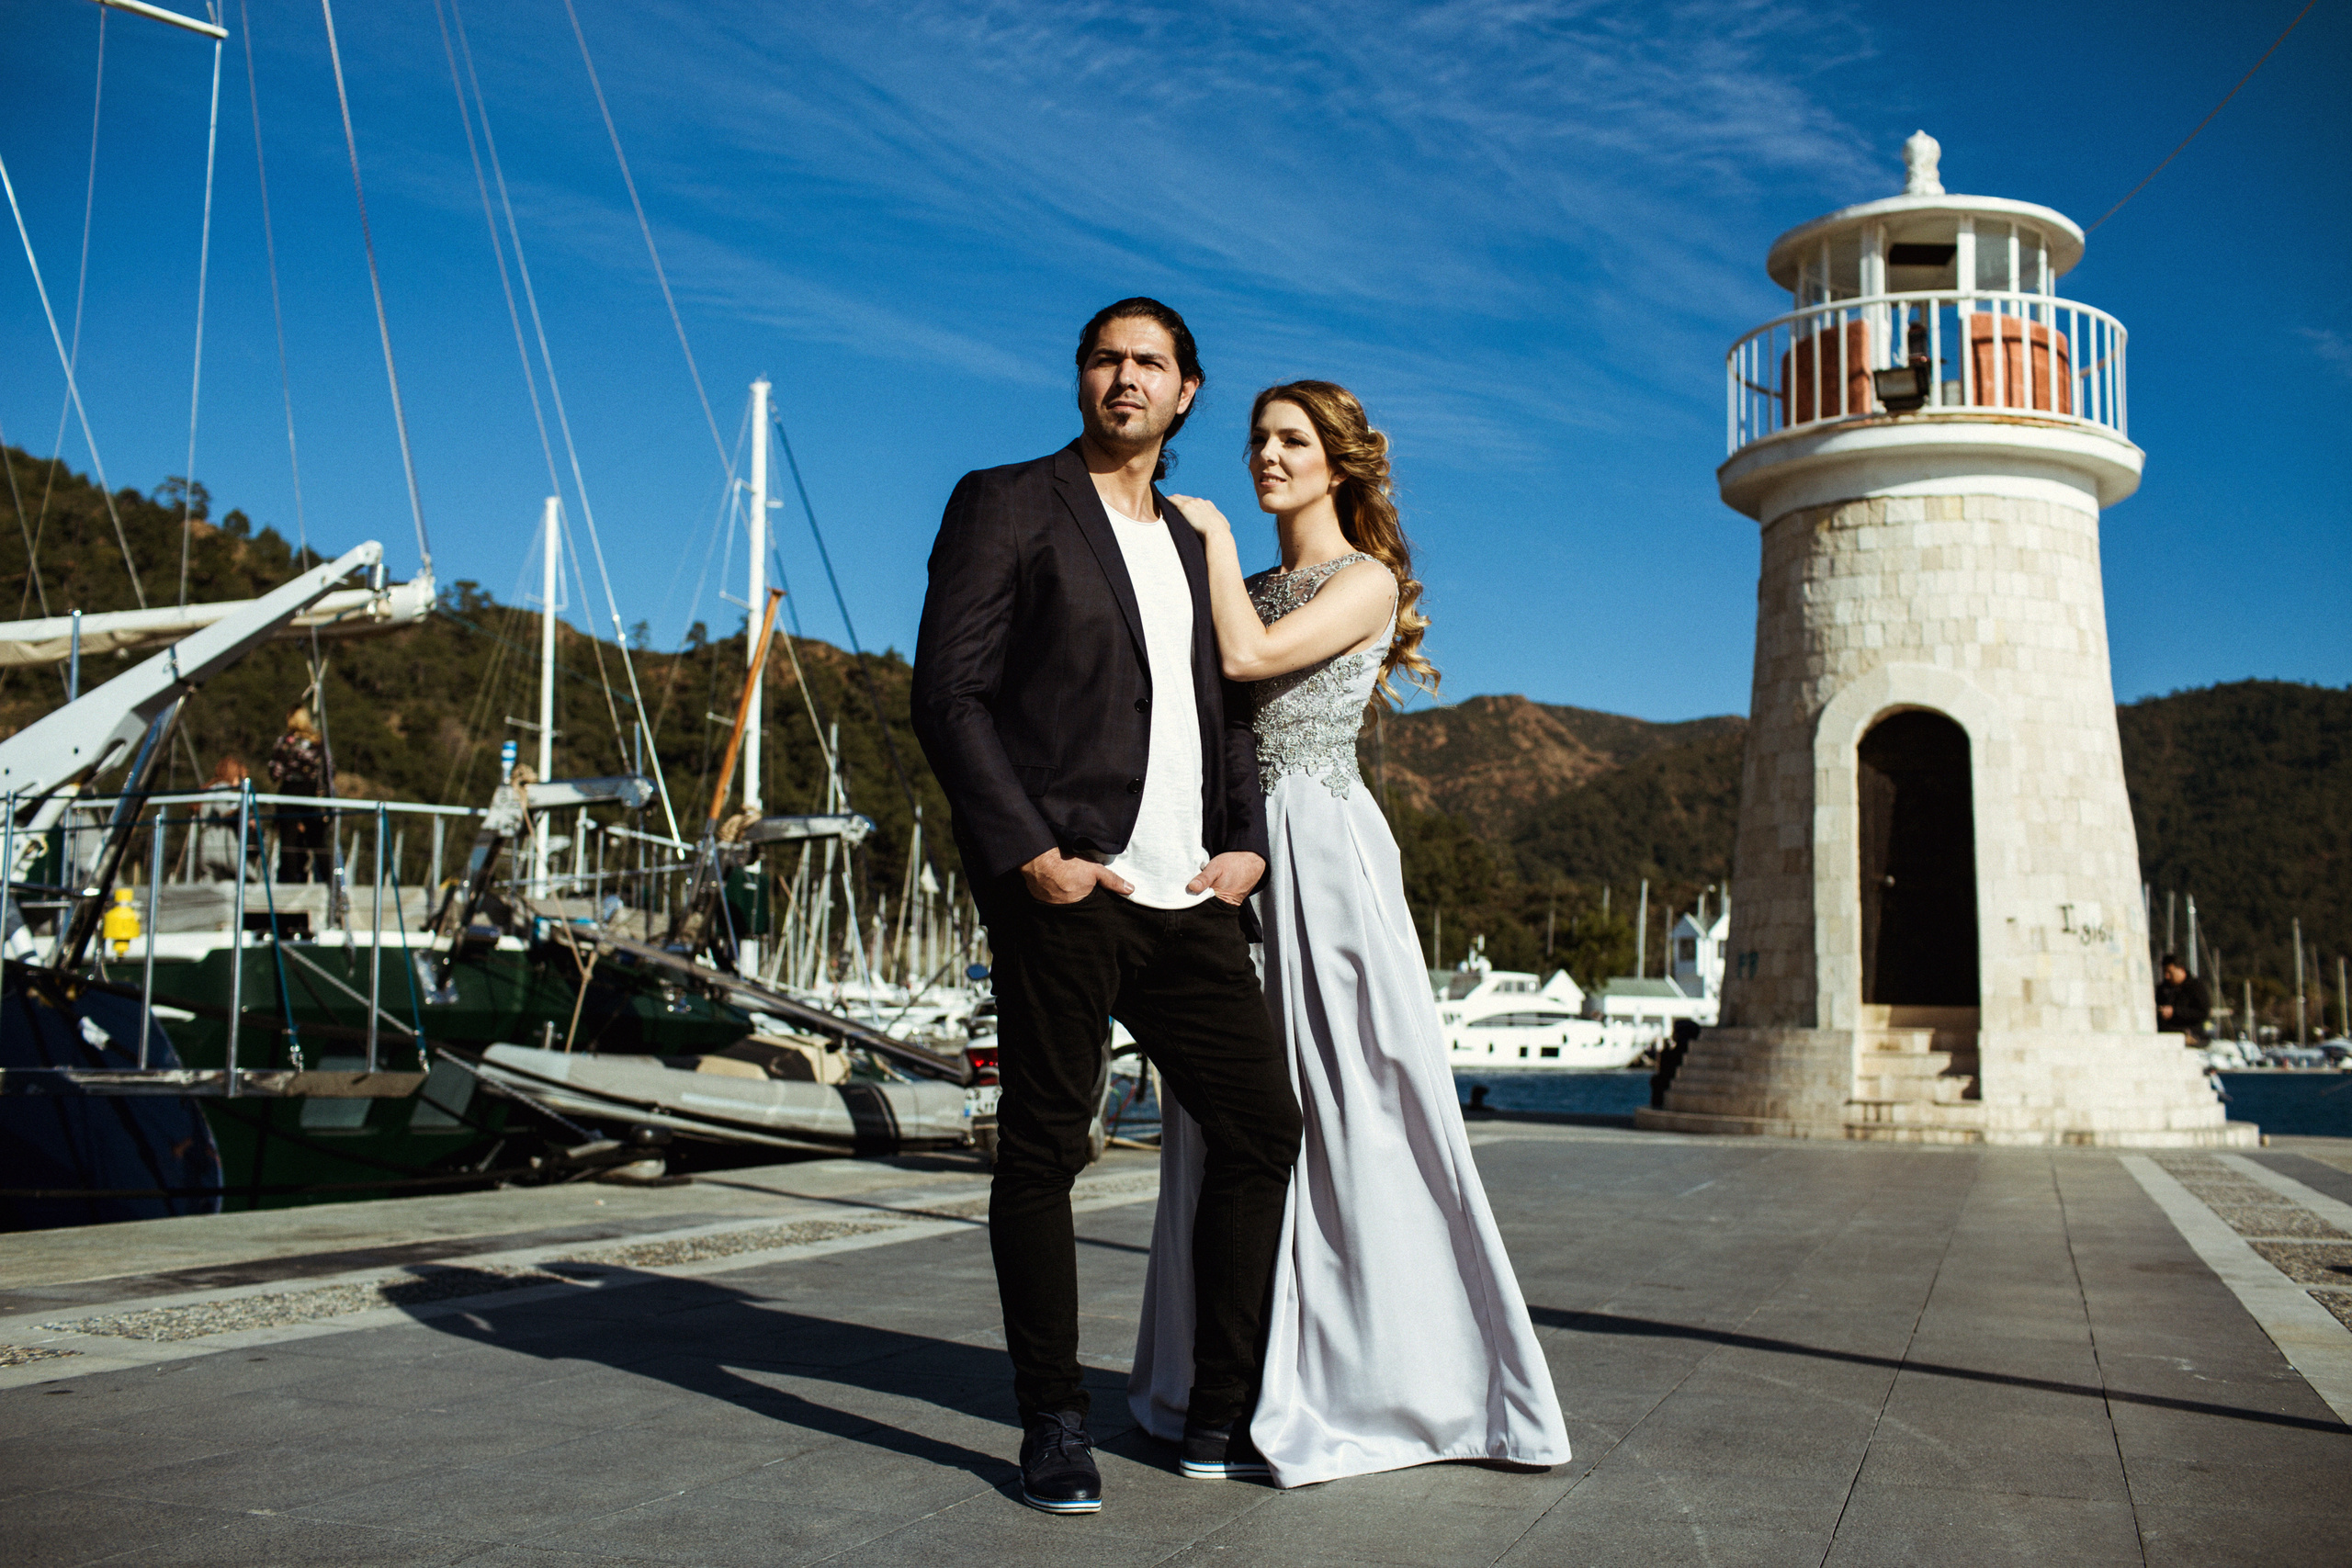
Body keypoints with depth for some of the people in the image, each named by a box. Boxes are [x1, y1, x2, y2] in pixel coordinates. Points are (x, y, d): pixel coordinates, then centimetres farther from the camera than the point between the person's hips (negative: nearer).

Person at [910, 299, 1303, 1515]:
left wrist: (1244, 842, 7)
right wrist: (1029, 854, -14)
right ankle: (1052, 1430, 14)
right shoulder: (1006, 505, 2)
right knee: (1042, 1149, 1)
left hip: (1187, 897, 7)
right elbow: (948, 694, -6)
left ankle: (1223, 1416, 18)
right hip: (1064, 890, -6)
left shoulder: (1192, 543, 22)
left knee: (1259, 1124, 6)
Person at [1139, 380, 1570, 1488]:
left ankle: (1372, 1375, 5)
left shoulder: (1366, 581, -2)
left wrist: (1215, 534, -6)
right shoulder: (1254, 588, 19)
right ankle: (1240, 1373, 17)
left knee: (1344, 1102, -5)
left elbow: (1251, 657, -16)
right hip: (1237, 844, 7)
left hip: (1320, 845, -7)